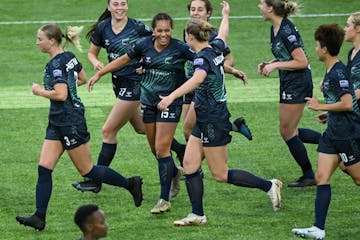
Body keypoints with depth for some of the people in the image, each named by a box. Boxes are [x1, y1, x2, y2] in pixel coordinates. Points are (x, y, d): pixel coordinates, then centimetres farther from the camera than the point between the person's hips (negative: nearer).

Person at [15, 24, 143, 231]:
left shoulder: (56, 64, -20)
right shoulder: (70, 57, 9)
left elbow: (60, 94, -28)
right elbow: (83, 79, 23)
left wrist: (40, 91, -13)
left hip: (70, 123, -10)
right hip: (58, 122, 10)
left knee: (86, 170, 3)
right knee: (44, 168, 2)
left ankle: (130, 184, 17)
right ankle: (40, 217, -1)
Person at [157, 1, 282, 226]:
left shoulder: (203, 57, -20)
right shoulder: (216, 48, 5)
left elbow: (198, 78, -41)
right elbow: (223, 35, 28)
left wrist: (172, 96, -52)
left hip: (213, 121, -9)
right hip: (206, 120, 9)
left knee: (221, 174, -1)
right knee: (190, 164, 5)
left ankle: (269, 186, 6)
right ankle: (198, 215, 6)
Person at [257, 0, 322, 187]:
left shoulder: (287, 31, -22)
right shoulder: (275, 29, 8)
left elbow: (302, 62, -22)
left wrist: (276, 65, -18)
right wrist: (269, 64, 5)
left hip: (297, 84, -10)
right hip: (288, 84, 10)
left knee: (287, 132, 0)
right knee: (289, 132, 14)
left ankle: (308, 176, 12)